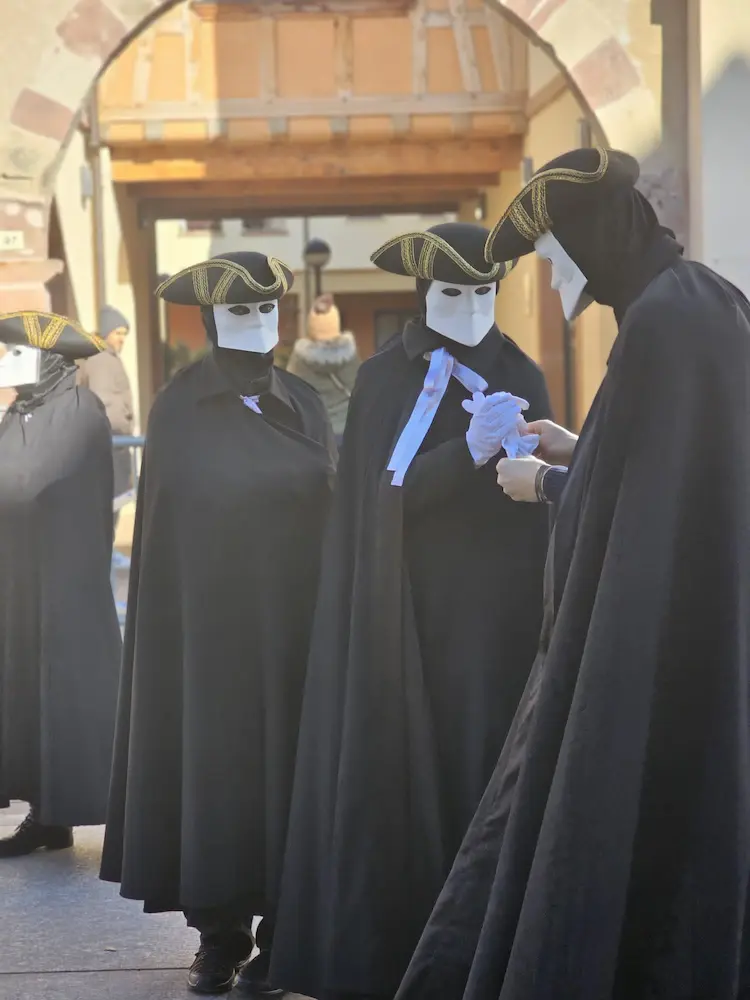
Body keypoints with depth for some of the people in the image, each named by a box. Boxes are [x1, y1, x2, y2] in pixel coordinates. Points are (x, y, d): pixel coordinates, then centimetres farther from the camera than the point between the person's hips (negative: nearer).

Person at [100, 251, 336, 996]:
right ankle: (219, 932, 7)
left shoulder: (305, 404, 9)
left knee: (286, 762, 2)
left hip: (291, 619, 2)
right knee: (213, 764, -1)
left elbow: (332, 508, 6)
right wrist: (174, 620, -8)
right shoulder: (181, 407, 0)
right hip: (209, 619, -2)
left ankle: (281, 930, 9)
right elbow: (166, 522, -2)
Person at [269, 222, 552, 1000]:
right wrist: (468, 450, -27)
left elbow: (541, 497, 3)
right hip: (410, 613, -1)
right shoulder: (383, 380, 2)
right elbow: (387, 492, -12)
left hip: (496, 612, 2)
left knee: (486, 765, -2)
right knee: (401, 771, -3)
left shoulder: (521, 379, 8)